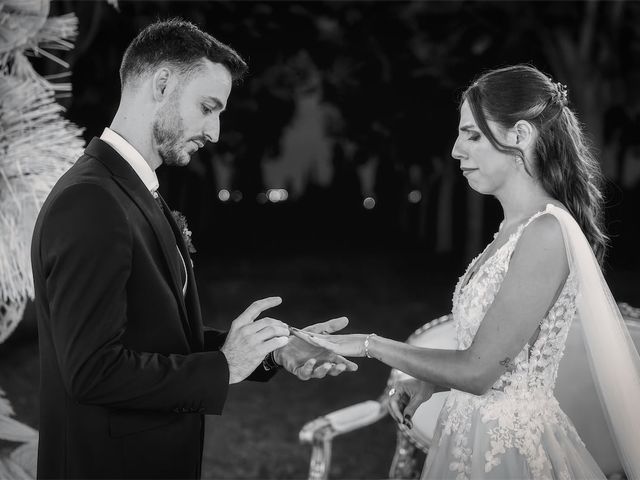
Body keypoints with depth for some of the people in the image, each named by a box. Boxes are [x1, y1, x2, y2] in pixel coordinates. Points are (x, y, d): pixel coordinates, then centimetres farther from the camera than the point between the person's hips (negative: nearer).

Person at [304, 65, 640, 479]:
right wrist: (428, 383, 1)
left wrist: (369, 345, -13)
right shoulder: (515, 227, 6)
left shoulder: (547, 232, -21)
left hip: (510, 447, -8)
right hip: (472, 435, 8)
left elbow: (478, 370, -22)